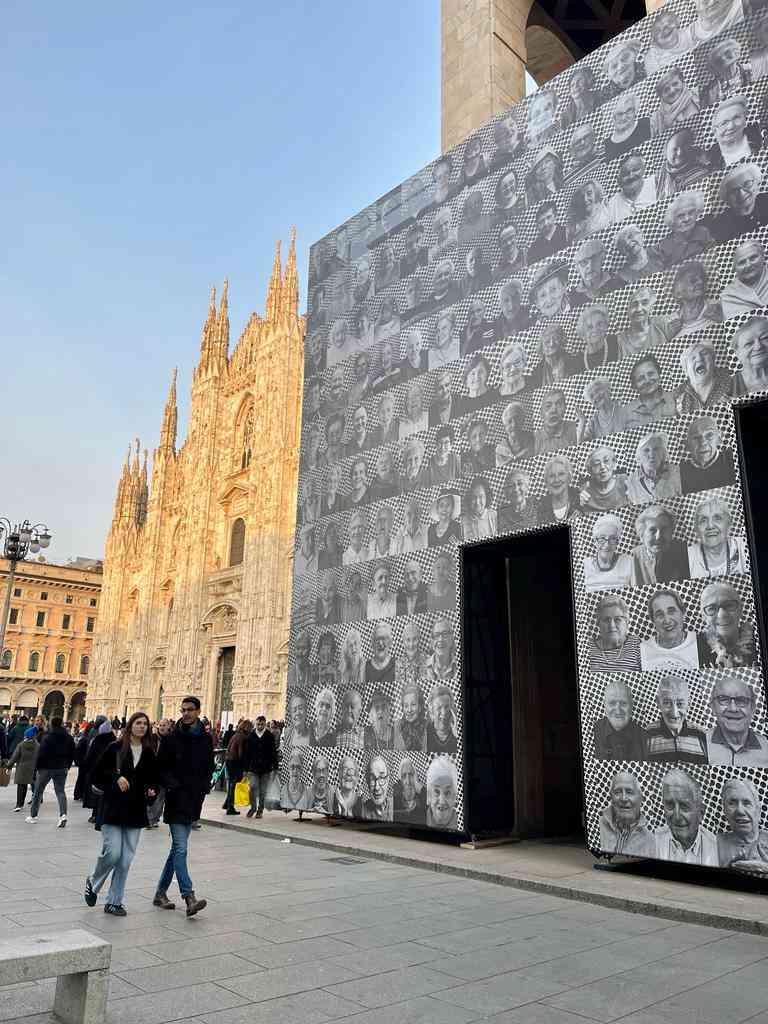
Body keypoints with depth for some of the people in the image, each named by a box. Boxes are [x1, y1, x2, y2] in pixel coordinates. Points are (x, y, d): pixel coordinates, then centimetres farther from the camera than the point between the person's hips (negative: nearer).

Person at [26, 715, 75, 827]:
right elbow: (72, 755, 6)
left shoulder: (47, 737, -12)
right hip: (61, 769, 3)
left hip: (46, 768, -3)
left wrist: (36, 769, -5)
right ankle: (63, 814, -12)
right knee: (60, 791, 7)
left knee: (38, 791, 13)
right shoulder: (69, 738, 2)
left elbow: (40, 755, -13)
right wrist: (67, 767, 15)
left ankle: (33, 816, 20)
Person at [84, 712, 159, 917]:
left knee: (126, 859, 4)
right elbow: (97, 773, -1)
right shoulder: (115, 748, -3)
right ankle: (93, 882, 22)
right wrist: (116, 777, -15)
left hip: (136, 811, 3)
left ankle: (114, 901, 17)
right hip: (113, 809, -3)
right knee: (112, 853, -9)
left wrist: (151, 791, -4)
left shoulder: (149, 753, 7)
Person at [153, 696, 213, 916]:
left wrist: (205, 787, 2)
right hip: (177, 800, -5)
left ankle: (160, 893, 25)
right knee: (181, 849, -11)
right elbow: (162, 767, -2)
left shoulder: (205, 739, 7)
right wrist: (172, 785, -15)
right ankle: (189, 898, -13)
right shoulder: (172, 738, -4)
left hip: (194, 801, 5)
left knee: (178, 848, 13)